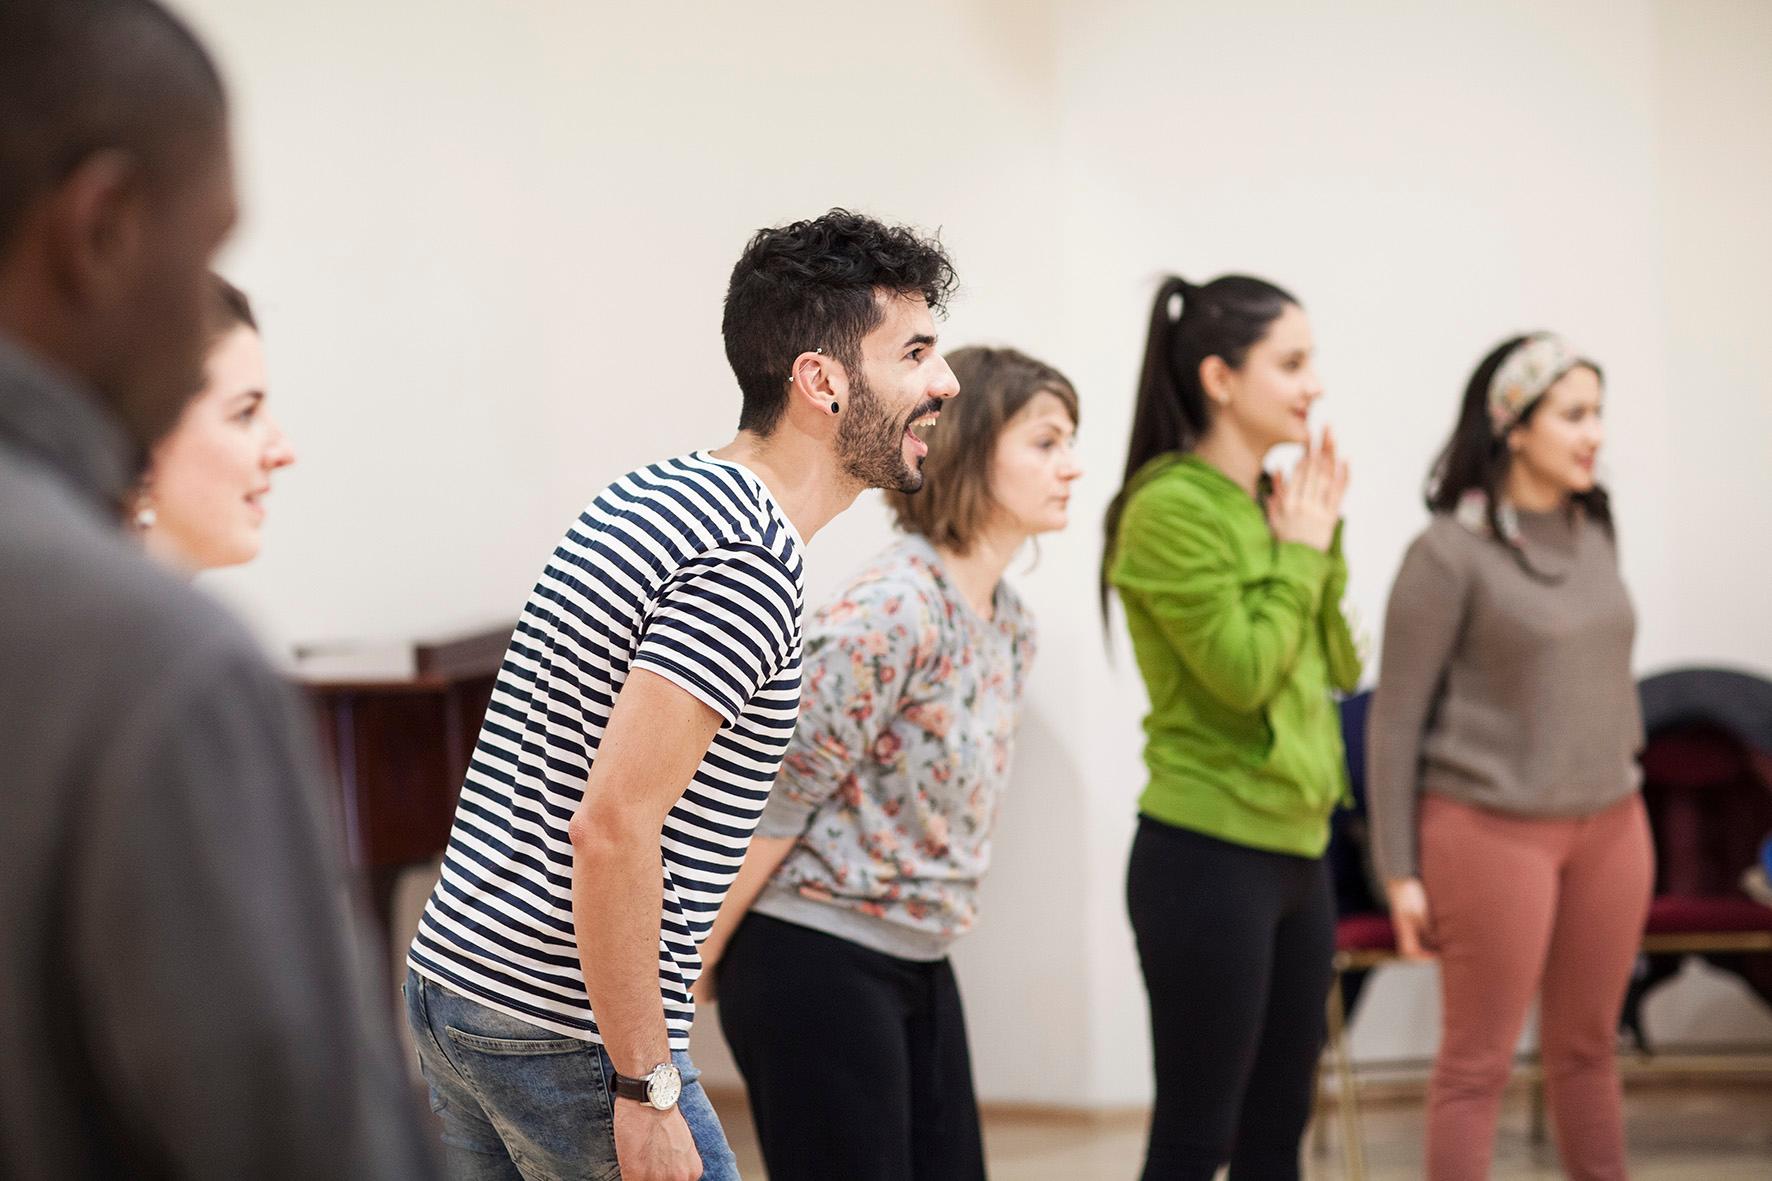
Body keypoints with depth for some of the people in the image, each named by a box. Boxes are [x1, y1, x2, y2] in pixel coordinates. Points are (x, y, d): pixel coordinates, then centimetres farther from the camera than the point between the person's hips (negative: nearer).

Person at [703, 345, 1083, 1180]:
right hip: (815, 961, -9)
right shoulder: (888, 612, -21)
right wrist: (689, 969, -15)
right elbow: (773, 802, -19)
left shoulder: (1009, 625, 7)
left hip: (918, 964, 9)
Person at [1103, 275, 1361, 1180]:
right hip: (1208, 859, -8)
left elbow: (1339, 667, 14)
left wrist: (1323, 541, 4)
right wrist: (1302, 554, -7)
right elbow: (1242, 672, -19)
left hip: (1294, 852, 9)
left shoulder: (1270, 504, 11)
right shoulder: (1171, 509, -14)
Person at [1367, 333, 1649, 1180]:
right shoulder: (1450, 552, -12)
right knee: (1478, 1063, 2)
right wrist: (1401, 870, -9)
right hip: (1493, 828, -6)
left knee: (1587, 1047, 13)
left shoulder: (1592, 532, 6)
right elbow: (1395, 720, -9)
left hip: (1609, 824, 6)